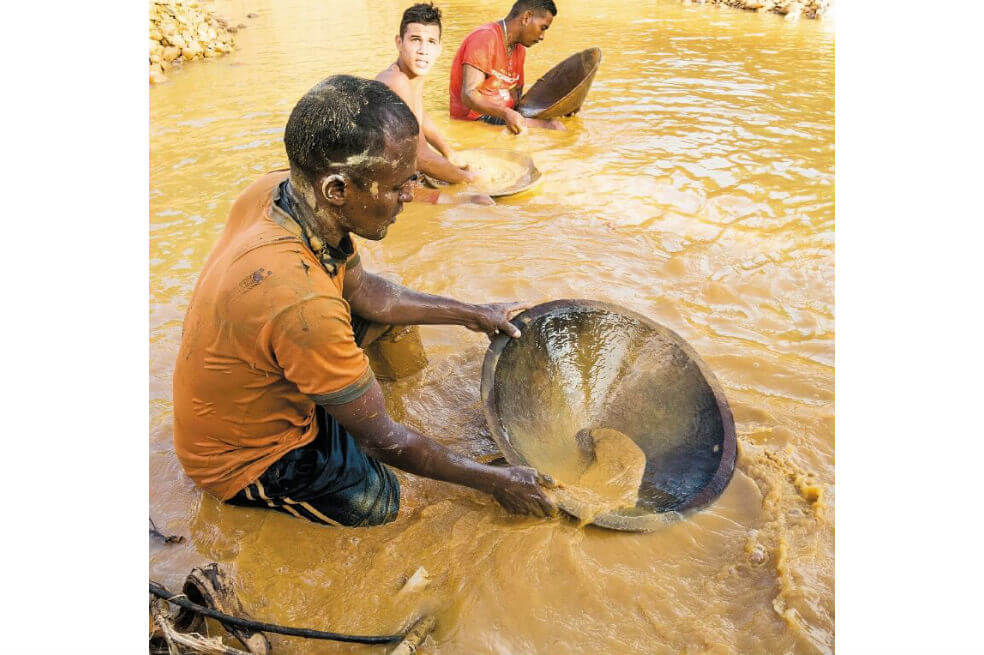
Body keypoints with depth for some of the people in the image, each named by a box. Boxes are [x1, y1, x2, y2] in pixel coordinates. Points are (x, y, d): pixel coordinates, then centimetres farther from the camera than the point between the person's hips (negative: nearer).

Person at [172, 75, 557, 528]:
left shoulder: (277, 188, -17)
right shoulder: (299, 301, -43)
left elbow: (364, 291, 0)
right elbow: (383, 440, -29)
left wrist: (472, 314, 3)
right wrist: (495, 481, -17)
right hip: (240, 456, -6)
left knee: (379, 311, 9)